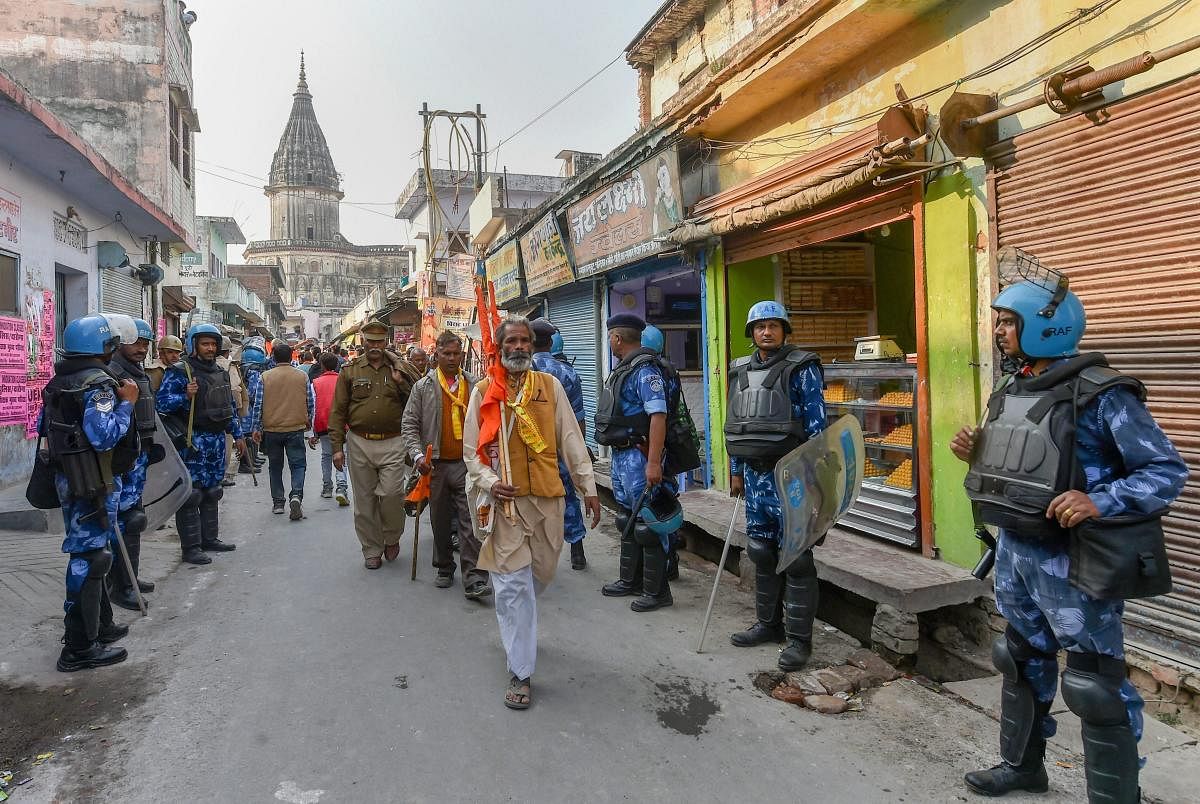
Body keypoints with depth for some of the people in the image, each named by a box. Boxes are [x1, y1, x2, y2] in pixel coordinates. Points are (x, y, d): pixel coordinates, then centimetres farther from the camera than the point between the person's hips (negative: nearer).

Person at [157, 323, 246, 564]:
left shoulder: (221, 372, 15)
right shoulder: (179, 372, -8)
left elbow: (230, 406, 22)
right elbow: (162, 403, -14)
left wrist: (237, 434, 21)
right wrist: (186, 396, -28)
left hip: (217, 439, 8)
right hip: (193, 442, -8)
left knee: (211, 492, 15)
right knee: (191, 493, -5)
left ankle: (210, 539, 26)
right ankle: (191, 547, 1)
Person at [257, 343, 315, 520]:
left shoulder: (265, 377, -3)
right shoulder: (302, 375, -2)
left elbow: (258, 404, -2)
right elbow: (311, 402, 3)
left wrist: (257, 428, 6)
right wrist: (308, 421, 19)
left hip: (271, 428, 1)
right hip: (296, 428, -1)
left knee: (275, 467, 13)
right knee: (298, 464, 3)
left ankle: (277, 502, 19)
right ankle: (296, 496, -20)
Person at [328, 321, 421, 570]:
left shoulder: (400, 369, 6)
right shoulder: (350, 370, 6)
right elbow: (338, 411, 5)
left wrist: (400, 382, -9)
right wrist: (337, 446, -1)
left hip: (392, 444, -1)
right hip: (359, 444, 1)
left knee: (391, 493, -11)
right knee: (364, 501, 7)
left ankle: (392, 538, 17)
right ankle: (372, 550, 22)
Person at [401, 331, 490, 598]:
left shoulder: (475, 385, 6)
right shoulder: (423, 386, 4)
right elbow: (409, 425, 3)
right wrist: (417, 455, -11)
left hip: (468, 465, -1)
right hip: (436, 465, 1)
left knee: (470, 523, -6)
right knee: (440, 522, 12)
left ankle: (474, 581, -6)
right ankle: (444, 569, 30)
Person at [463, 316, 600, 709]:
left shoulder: (550, 386, 6)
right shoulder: (484, 392, 2)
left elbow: (571, 439, 6)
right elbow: (471, 449, 4)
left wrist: (588, 486, 4)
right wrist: (488, 482, -13)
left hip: (547, 498, 3)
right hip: (505, 500, -2)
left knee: (541, 574, 14)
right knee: (514, 583, -4)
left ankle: (514, 623, 46)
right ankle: (521, 672, 7)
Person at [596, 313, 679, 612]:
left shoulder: (645, 370, -16)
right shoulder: (623, 369, 14)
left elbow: (658, 416, -24)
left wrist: (653, 463, -29)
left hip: (638, 455, -10)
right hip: (621, 454, 11)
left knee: (646, 522, -4)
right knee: (627, 519, 18)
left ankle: (656, 591, 6)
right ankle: (631, 580, 32)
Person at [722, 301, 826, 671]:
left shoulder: (802, 368, -6)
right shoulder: (741, 371, 13)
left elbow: (816, 424, -8)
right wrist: (736, 471, 18)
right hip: (755, 474, 7)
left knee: (795, 557, -2)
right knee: (761, 552, 14)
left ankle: (799, 638, 7)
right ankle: (768, 623, 29)